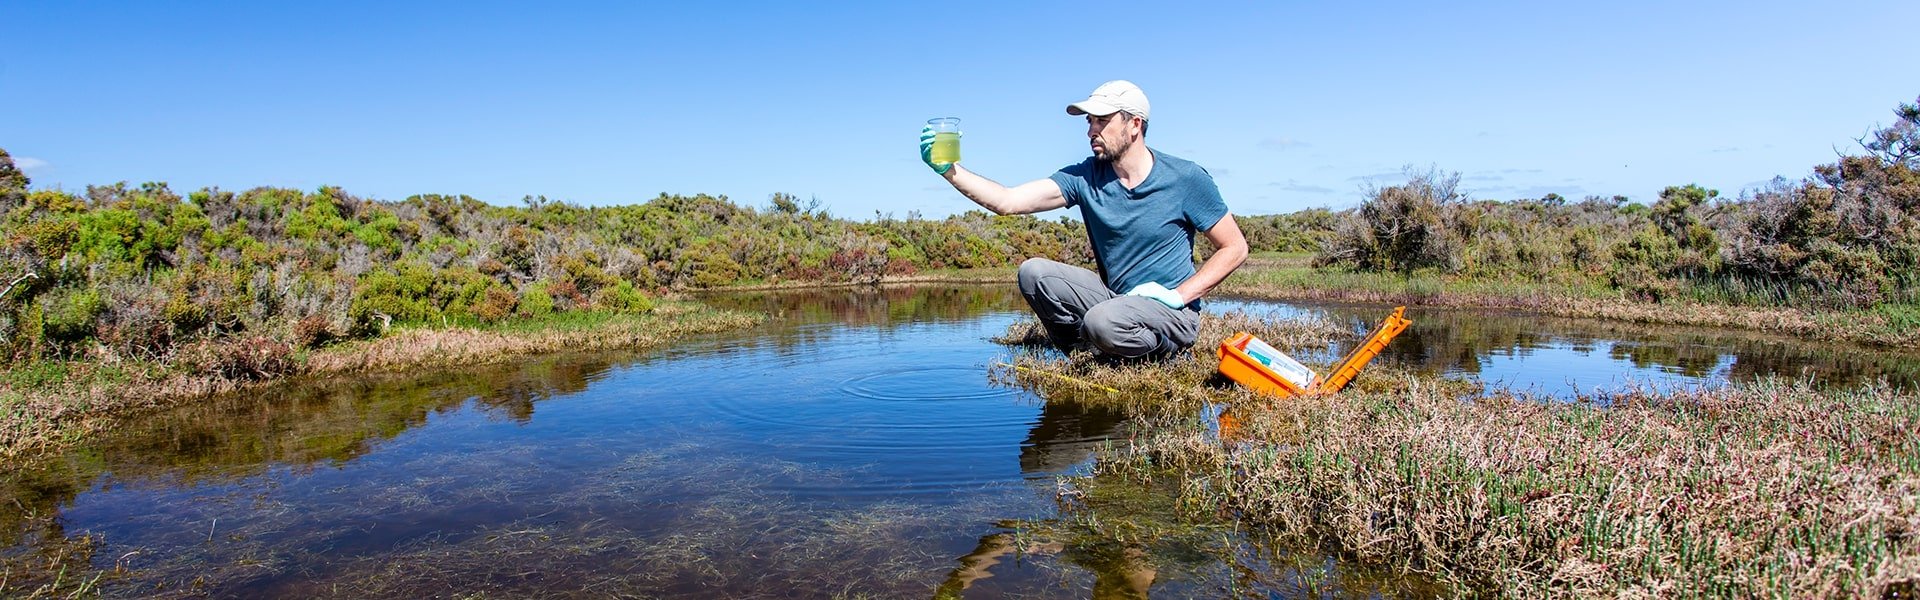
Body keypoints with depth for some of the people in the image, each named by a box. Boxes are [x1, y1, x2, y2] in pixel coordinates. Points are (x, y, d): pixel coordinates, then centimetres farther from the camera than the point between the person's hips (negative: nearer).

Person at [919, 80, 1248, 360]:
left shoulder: (1186, 179, -10)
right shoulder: (1085, 178, -3)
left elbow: (1235, 248, -3)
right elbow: (1007, 201, -13)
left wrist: (1179, 295, -14)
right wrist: (950, 170, -27)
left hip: (1172, 315, -4)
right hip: (1113, 298, 4)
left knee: (1103, 321, -34)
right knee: (1033, 273, -15)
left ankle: (1164, 355, -3)